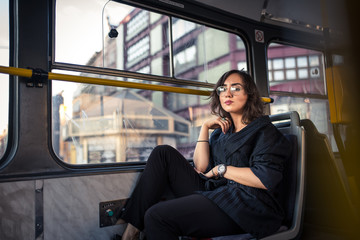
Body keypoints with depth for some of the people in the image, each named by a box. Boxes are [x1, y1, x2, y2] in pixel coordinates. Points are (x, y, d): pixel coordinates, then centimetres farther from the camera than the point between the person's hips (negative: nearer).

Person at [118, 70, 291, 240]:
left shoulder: (263, 129, 1)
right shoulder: (222, 129, 19)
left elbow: (267, 179, -15)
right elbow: (201, 167, 7)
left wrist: (221, 169, -9)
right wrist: (205, 127, 3)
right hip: (212, 192, 8)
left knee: (157, 216, -27)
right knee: (163, 153, -2)